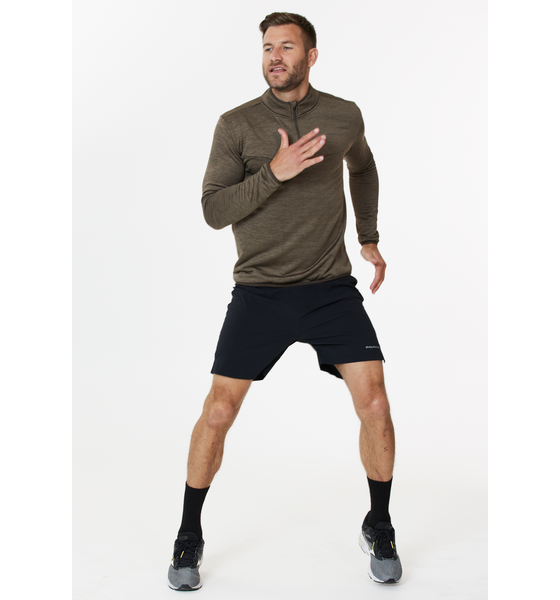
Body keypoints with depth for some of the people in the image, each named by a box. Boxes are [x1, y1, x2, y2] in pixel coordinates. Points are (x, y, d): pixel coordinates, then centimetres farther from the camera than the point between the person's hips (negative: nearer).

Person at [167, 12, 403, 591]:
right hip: (260, 291, -1)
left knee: (375, 406, -7)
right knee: (218, 413, -4)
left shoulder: (345, 115, 5)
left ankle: (379, 528, 19)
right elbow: (213, 210, -8)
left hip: (332, 288, 2)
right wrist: (275, 172, -19)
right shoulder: (237, 124, -3)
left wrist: (369, 237, 26)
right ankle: (189, 537, 19)